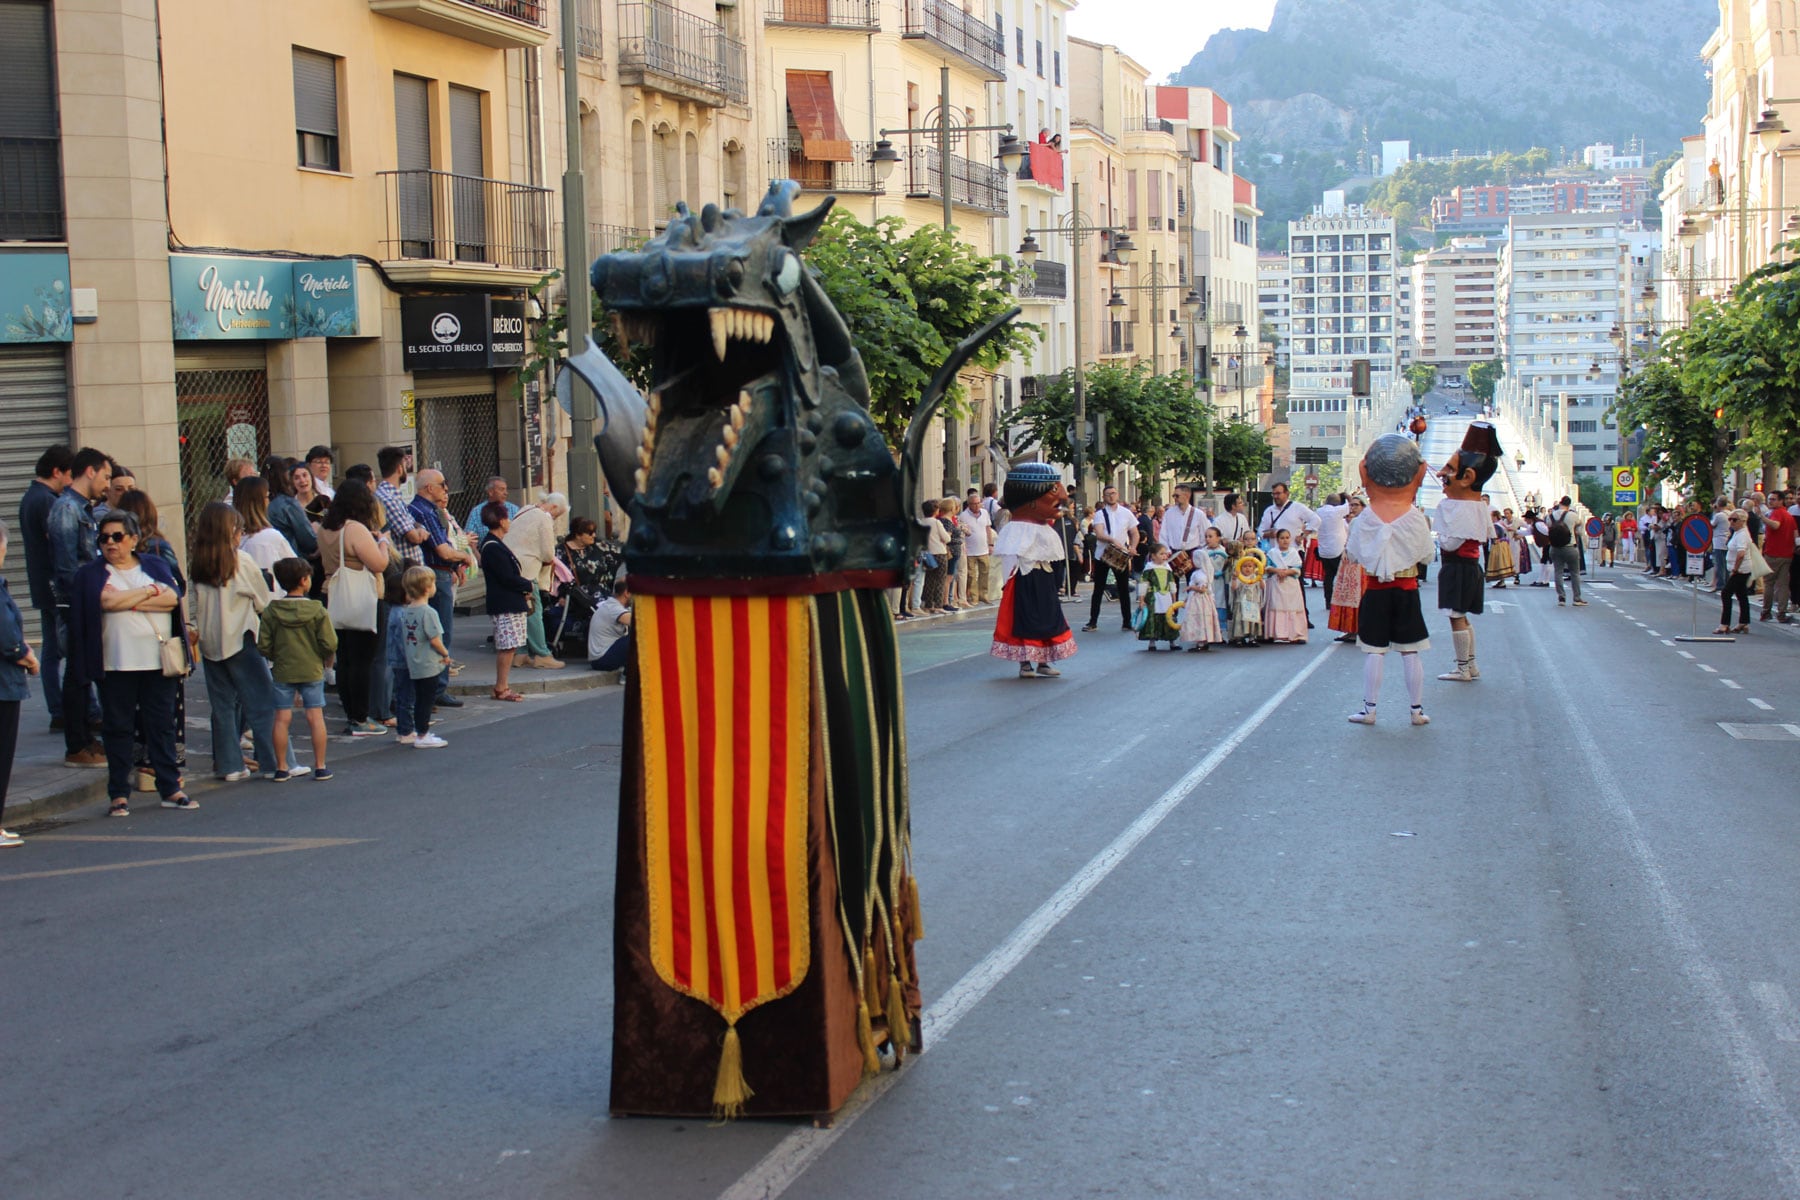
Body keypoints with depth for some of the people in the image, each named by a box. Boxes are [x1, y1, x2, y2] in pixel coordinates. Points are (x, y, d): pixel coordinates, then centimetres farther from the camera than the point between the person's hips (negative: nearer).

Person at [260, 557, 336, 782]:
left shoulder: (271, 611, -4)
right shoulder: (317, 611, -8)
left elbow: (263, 645, -3)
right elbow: (329, 643, -10)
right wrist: (328, 660, 11)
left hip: (282, 671, 1)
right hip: (312, 670, -1)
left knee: (282, 719, 5)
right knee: (315, 717, 4)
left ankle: (281, 769, 8)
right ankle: (320, 767, 7)